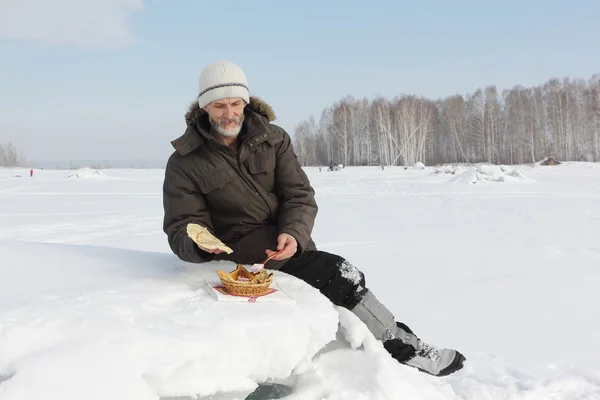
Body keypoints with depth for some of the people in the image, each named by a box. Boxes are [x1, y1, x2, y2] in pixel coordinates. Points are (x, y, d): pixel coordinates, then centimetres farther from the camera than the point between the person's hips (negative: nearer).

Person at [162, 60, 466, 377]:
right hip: (241, 257, -5)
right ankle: (404, 348, -5)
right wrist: (201, 243, -31)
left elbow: (300, 197, -5)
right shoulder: (184, 163, -6)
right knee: (338, 275, -19)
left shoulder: (273, 139, 1)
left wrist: (293, 234, -26)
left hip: (289, 245, 5)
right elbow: (181, 230, -8)